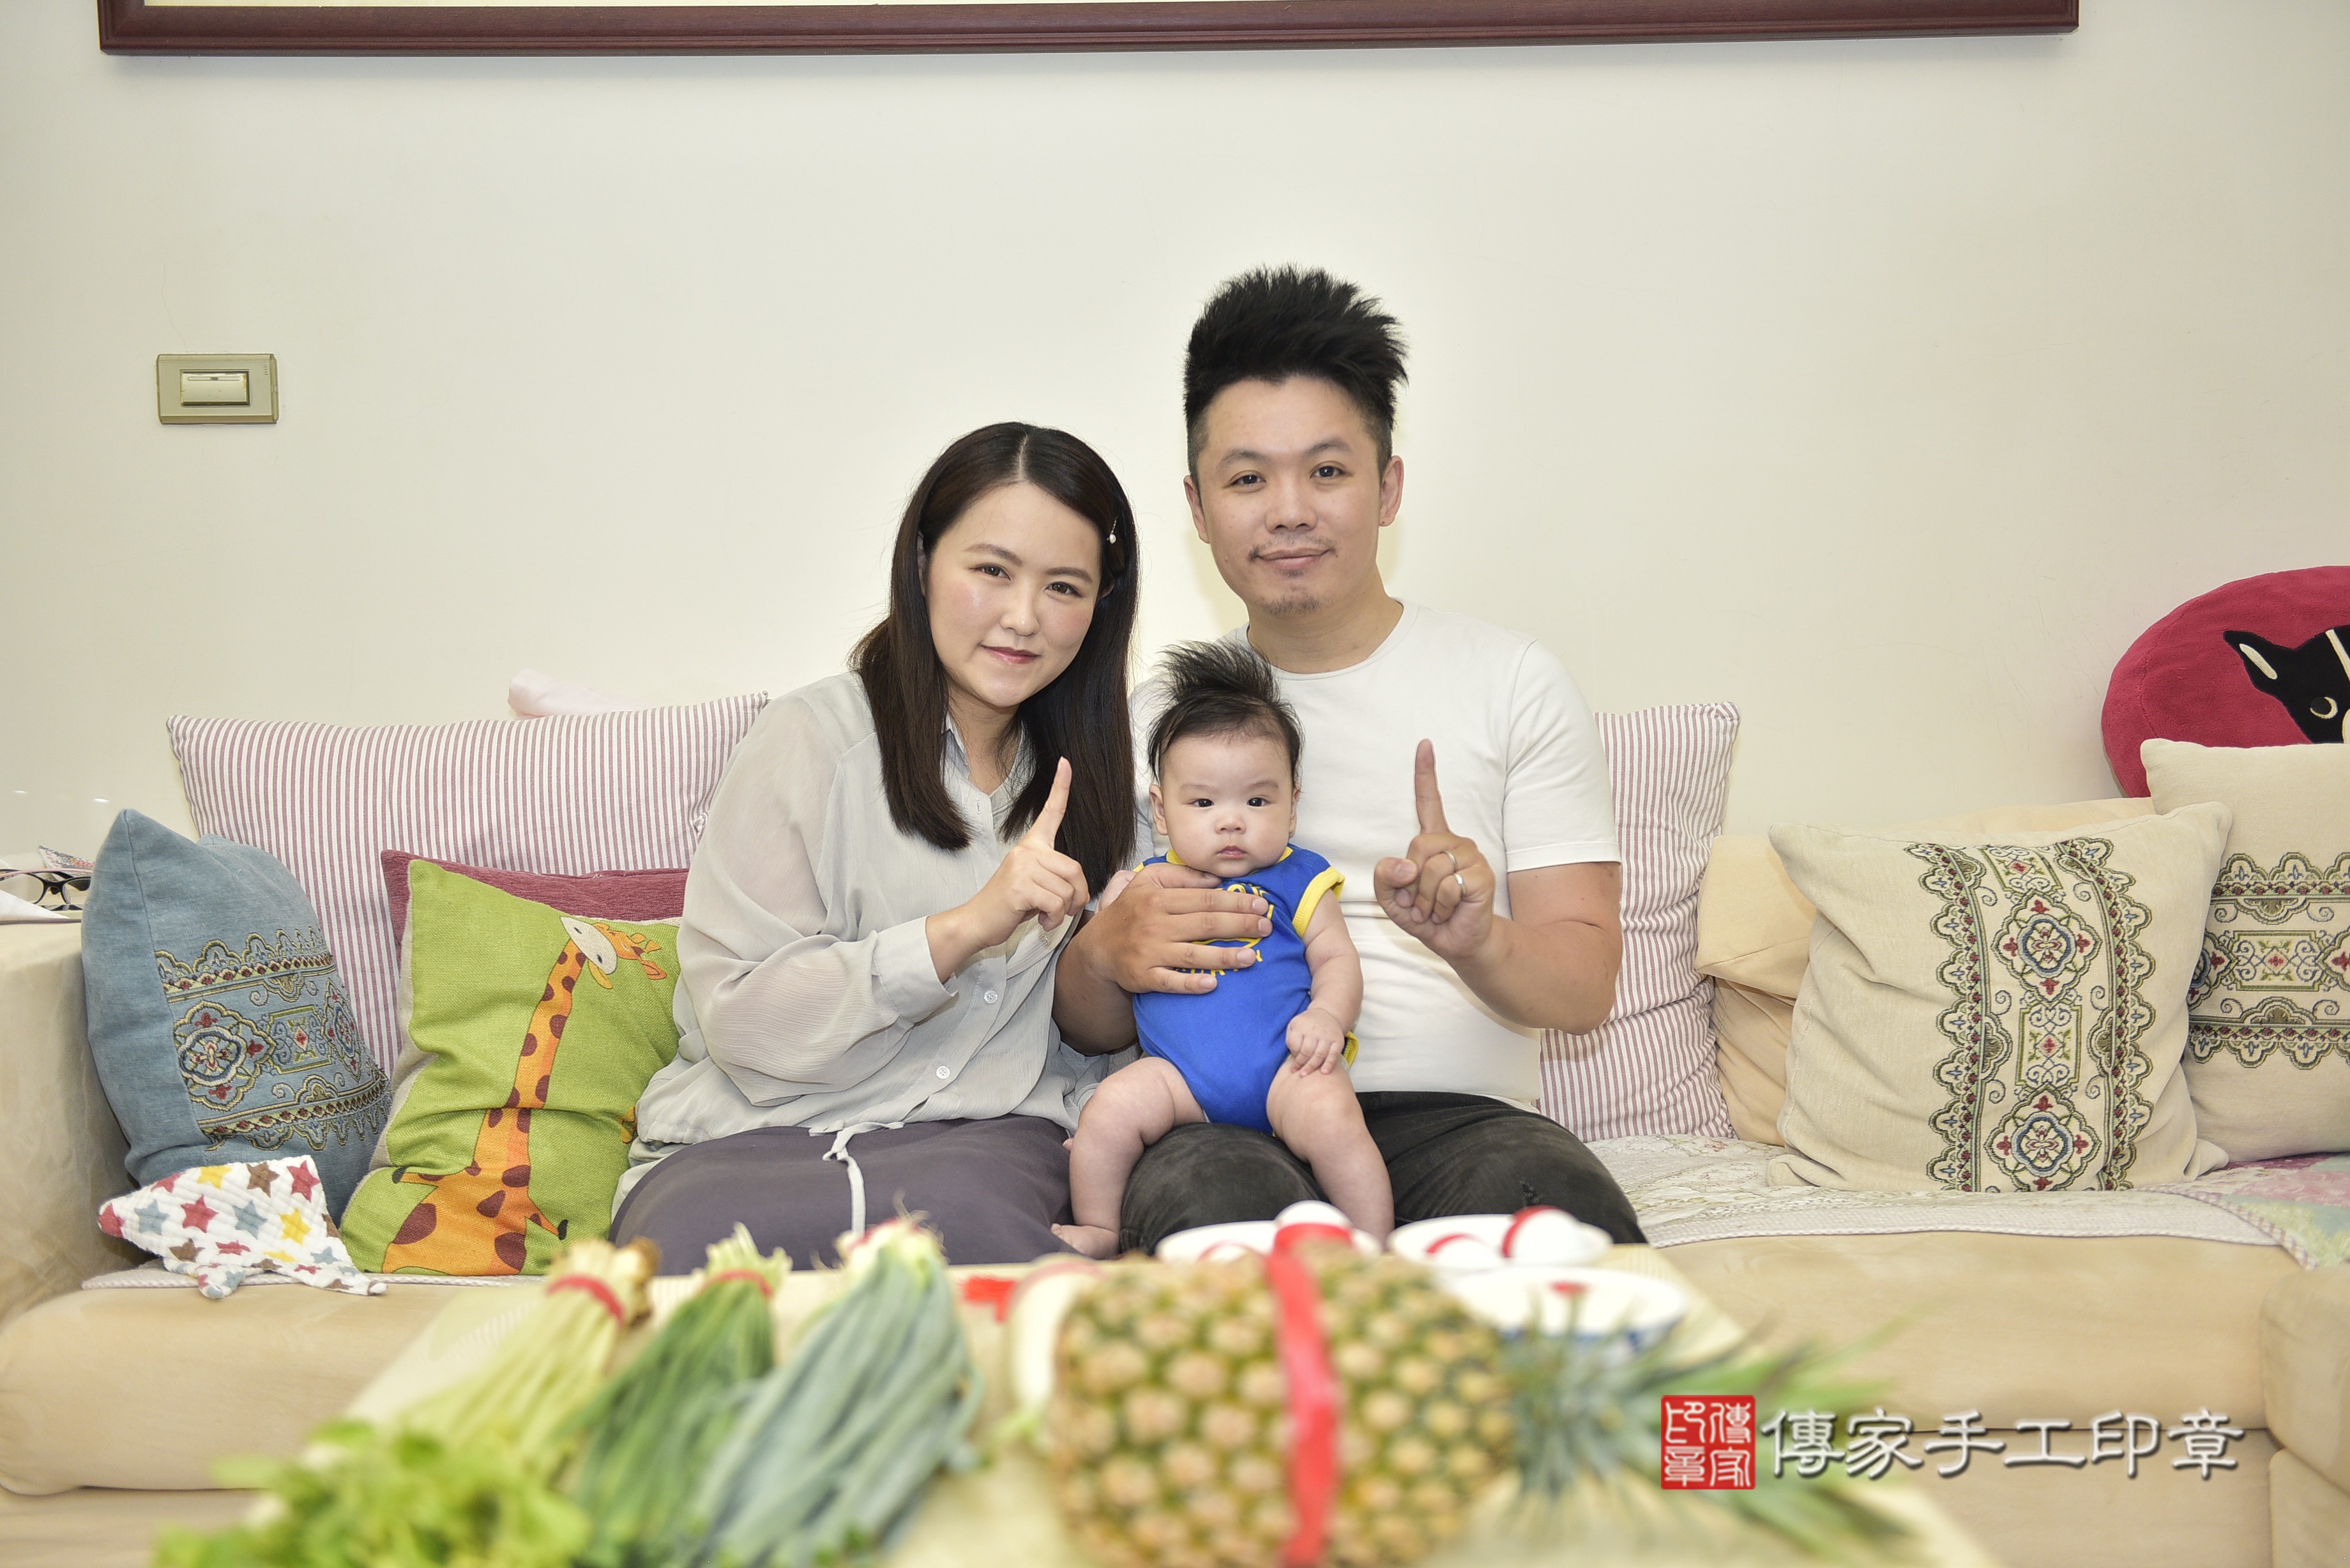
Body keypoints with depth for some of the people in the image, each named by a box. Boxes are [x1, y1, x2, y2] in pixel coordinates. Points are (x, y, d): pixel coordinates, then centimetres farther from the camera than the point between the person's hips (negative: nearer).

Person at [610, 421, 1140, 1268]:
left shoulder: (1084, 769, 15)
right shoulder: (814, 737, -2)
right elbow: (742, 1016, -10)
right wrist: (965, 927, -18)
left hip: (987, 1136, 1)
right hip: (754, 1136, -1)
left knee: (961, 1204, -38)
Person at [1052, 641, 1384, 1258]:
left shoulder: (1296, 879, 11)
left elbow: (1336, 958, 7)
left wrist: (1326, 1016, -10)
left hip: (1282, 1066, -2)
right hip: (1180, 1072, 2)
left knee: (1330, 1115, -29)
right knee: (1109, 1110, -21)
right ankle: (1098, 1235, 3)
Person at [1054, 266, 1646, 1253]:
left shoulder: (1514, 682, 11)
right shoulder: (1158, 715, 16)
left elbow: (1586, 988, 5)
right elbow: (1087, 1027, 15)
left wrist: (1476, 941, -19)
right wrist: (1107, 955, -10)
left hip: (1453, 1114, 0)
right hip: (1226, 1121, 0)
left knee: (1548, 1191, -36)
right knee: (1216, 1195, -37)